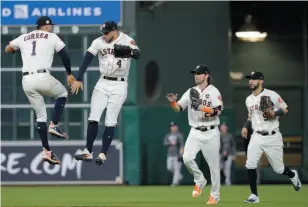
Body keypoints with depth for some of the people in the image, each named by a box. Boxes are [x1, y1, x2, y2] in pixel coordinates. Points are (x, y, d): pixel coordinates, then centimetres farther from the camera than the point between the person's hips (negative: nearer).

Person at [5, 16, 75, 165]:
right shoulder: (52, 37, 9)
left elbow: (7, 49, 30)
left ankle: (46, 151, 8)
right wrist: (69, 74, 21)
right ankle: (54, 125, 7)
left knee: (40, 115, 14)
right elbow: (65, 56, 7)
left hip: (27, 80, 4)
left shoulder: (23, 38, 18)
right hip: (43, 77, -4)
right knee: (62, 94, 26)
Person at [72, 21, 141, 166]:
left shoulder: (127, 41, -11)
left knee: (110, 121, -3)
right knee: (93, 118, -1)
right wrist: (79, 79, -11)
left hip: (119, 86, -3)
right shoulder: (99, 42, -1)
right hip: (102, 84, 3)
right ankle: (88, 152, 4)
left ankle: (103, 155, 0)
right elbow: (87, 60, -3)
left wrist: (129, 51, -52)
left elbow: (137, 55, -29)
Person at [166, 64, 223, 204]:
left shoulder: (213, 92, -5)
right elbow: (178, 109, 4)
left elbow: (217, 111, -17)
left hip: (210, 133, -3)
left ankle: (215, 195, 15)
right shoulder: (191, 92, 8)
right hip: (195, 132, 3)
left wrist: (200, 106, -25)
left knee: (213, 164, 2)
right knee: (187, 158, -17)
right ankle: (200, 181, 9)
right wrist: (173, 102, -17)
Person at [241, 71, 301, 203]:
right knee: (250, 165, -13)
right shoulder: (249, 99, 9)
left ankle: (292, 175, 41)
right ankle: (254, 196, -7)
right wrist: (245, 126, 6)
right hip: (257, 137, 4)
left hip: (272, 137, -4)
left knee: (278, 169, 6)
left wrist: (274, 114, -23)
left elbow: (285, 109, -5)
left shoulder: (271, 95, -10)